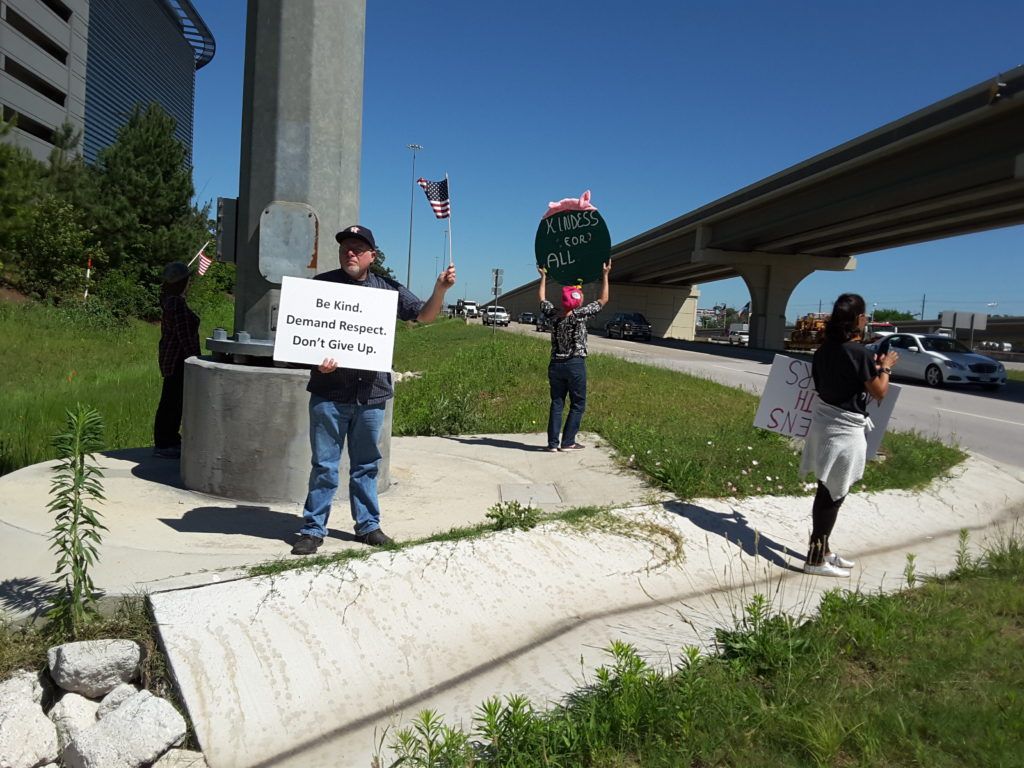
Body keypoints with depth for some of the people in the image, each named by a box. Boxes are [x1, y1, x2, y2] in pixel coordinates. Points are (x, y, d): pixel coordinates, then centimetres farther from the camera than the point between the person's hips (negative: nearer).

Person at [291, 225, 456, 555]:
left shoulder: (387, 289, 8)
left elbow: (424, 315, 10)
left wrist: (440, 289, -9)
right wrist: (317, 360, -18)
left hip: (372, 392, 2)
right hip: (330, 391, -2)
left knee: (366, 464, 14)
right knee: (324, 464, 4)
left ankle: (368, 525, 27)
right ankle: (313, 529, 17)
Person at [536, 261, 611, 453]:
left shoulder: (552, 315, 0)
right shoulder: (580, 315, -11)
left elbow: (542, 298, 20)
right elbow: (603, 300, -1)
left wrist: (543, 276, 30)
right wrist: (605, 275, 5)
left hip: (555, 364, 5)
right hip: (576, 364, -4)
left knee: (556, 404, 10)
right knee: (578, 405, 8)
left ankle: (553, 443, 8)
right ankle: (567, 442, 7)